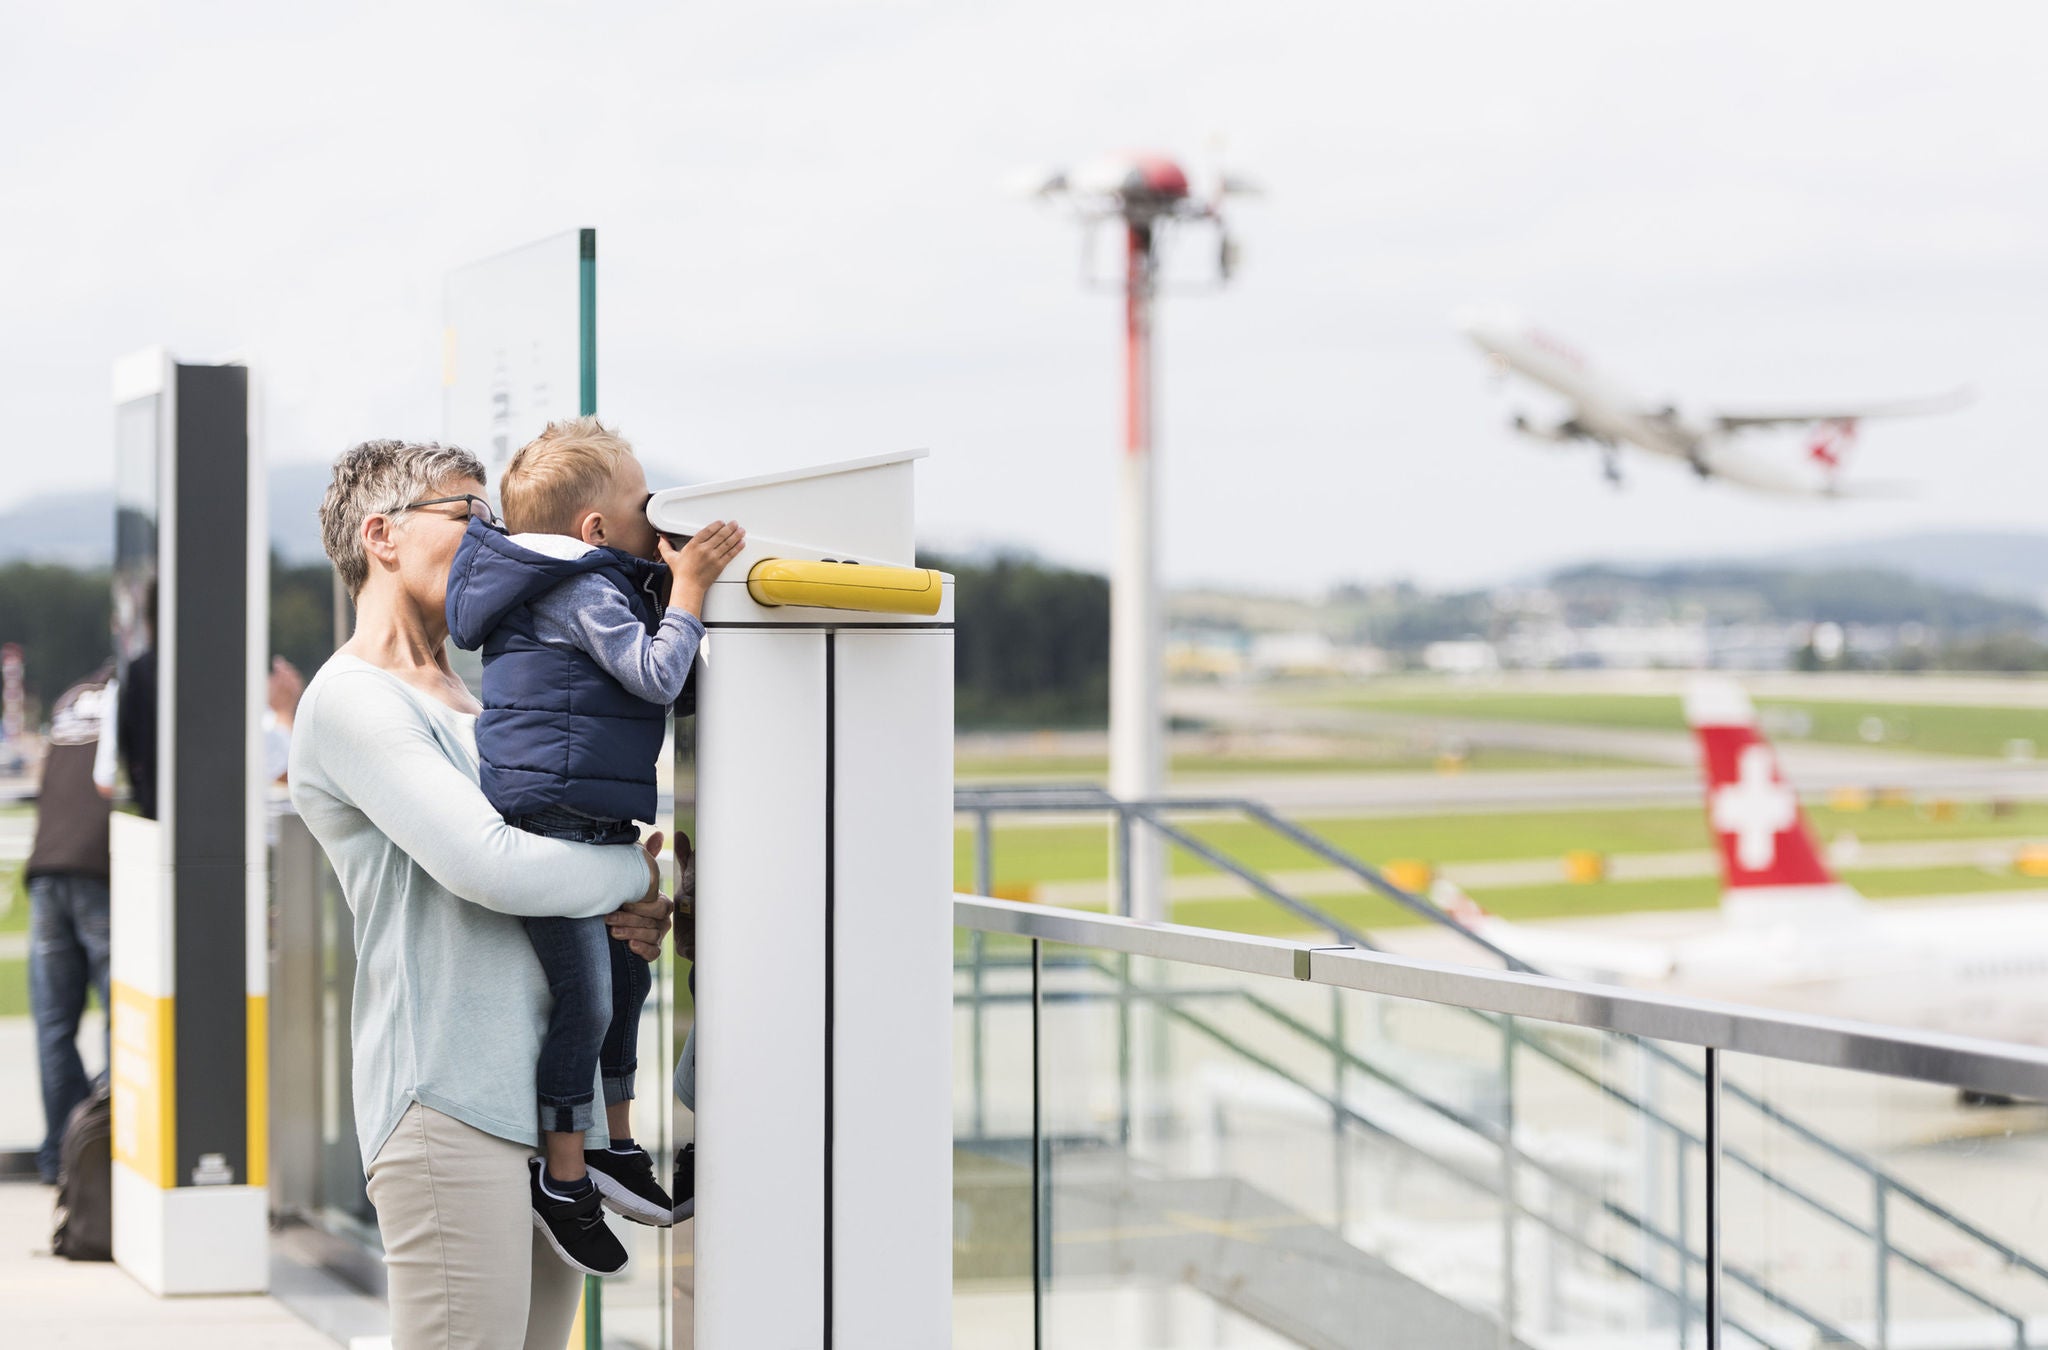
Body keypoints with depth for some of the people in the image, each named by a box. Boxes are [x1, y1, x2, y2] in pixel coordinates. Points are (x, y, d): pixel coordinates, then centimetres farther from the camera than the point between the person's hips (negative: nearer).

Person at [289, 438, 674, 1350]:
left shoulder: (477, 703, 22)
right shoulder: (351, 698, -8)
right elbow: (491, 865, -19)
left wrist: (632, 919, 3)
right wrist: (633, 873, -3)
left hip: (552, 1102, 9)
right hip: (450, 1109, -9)